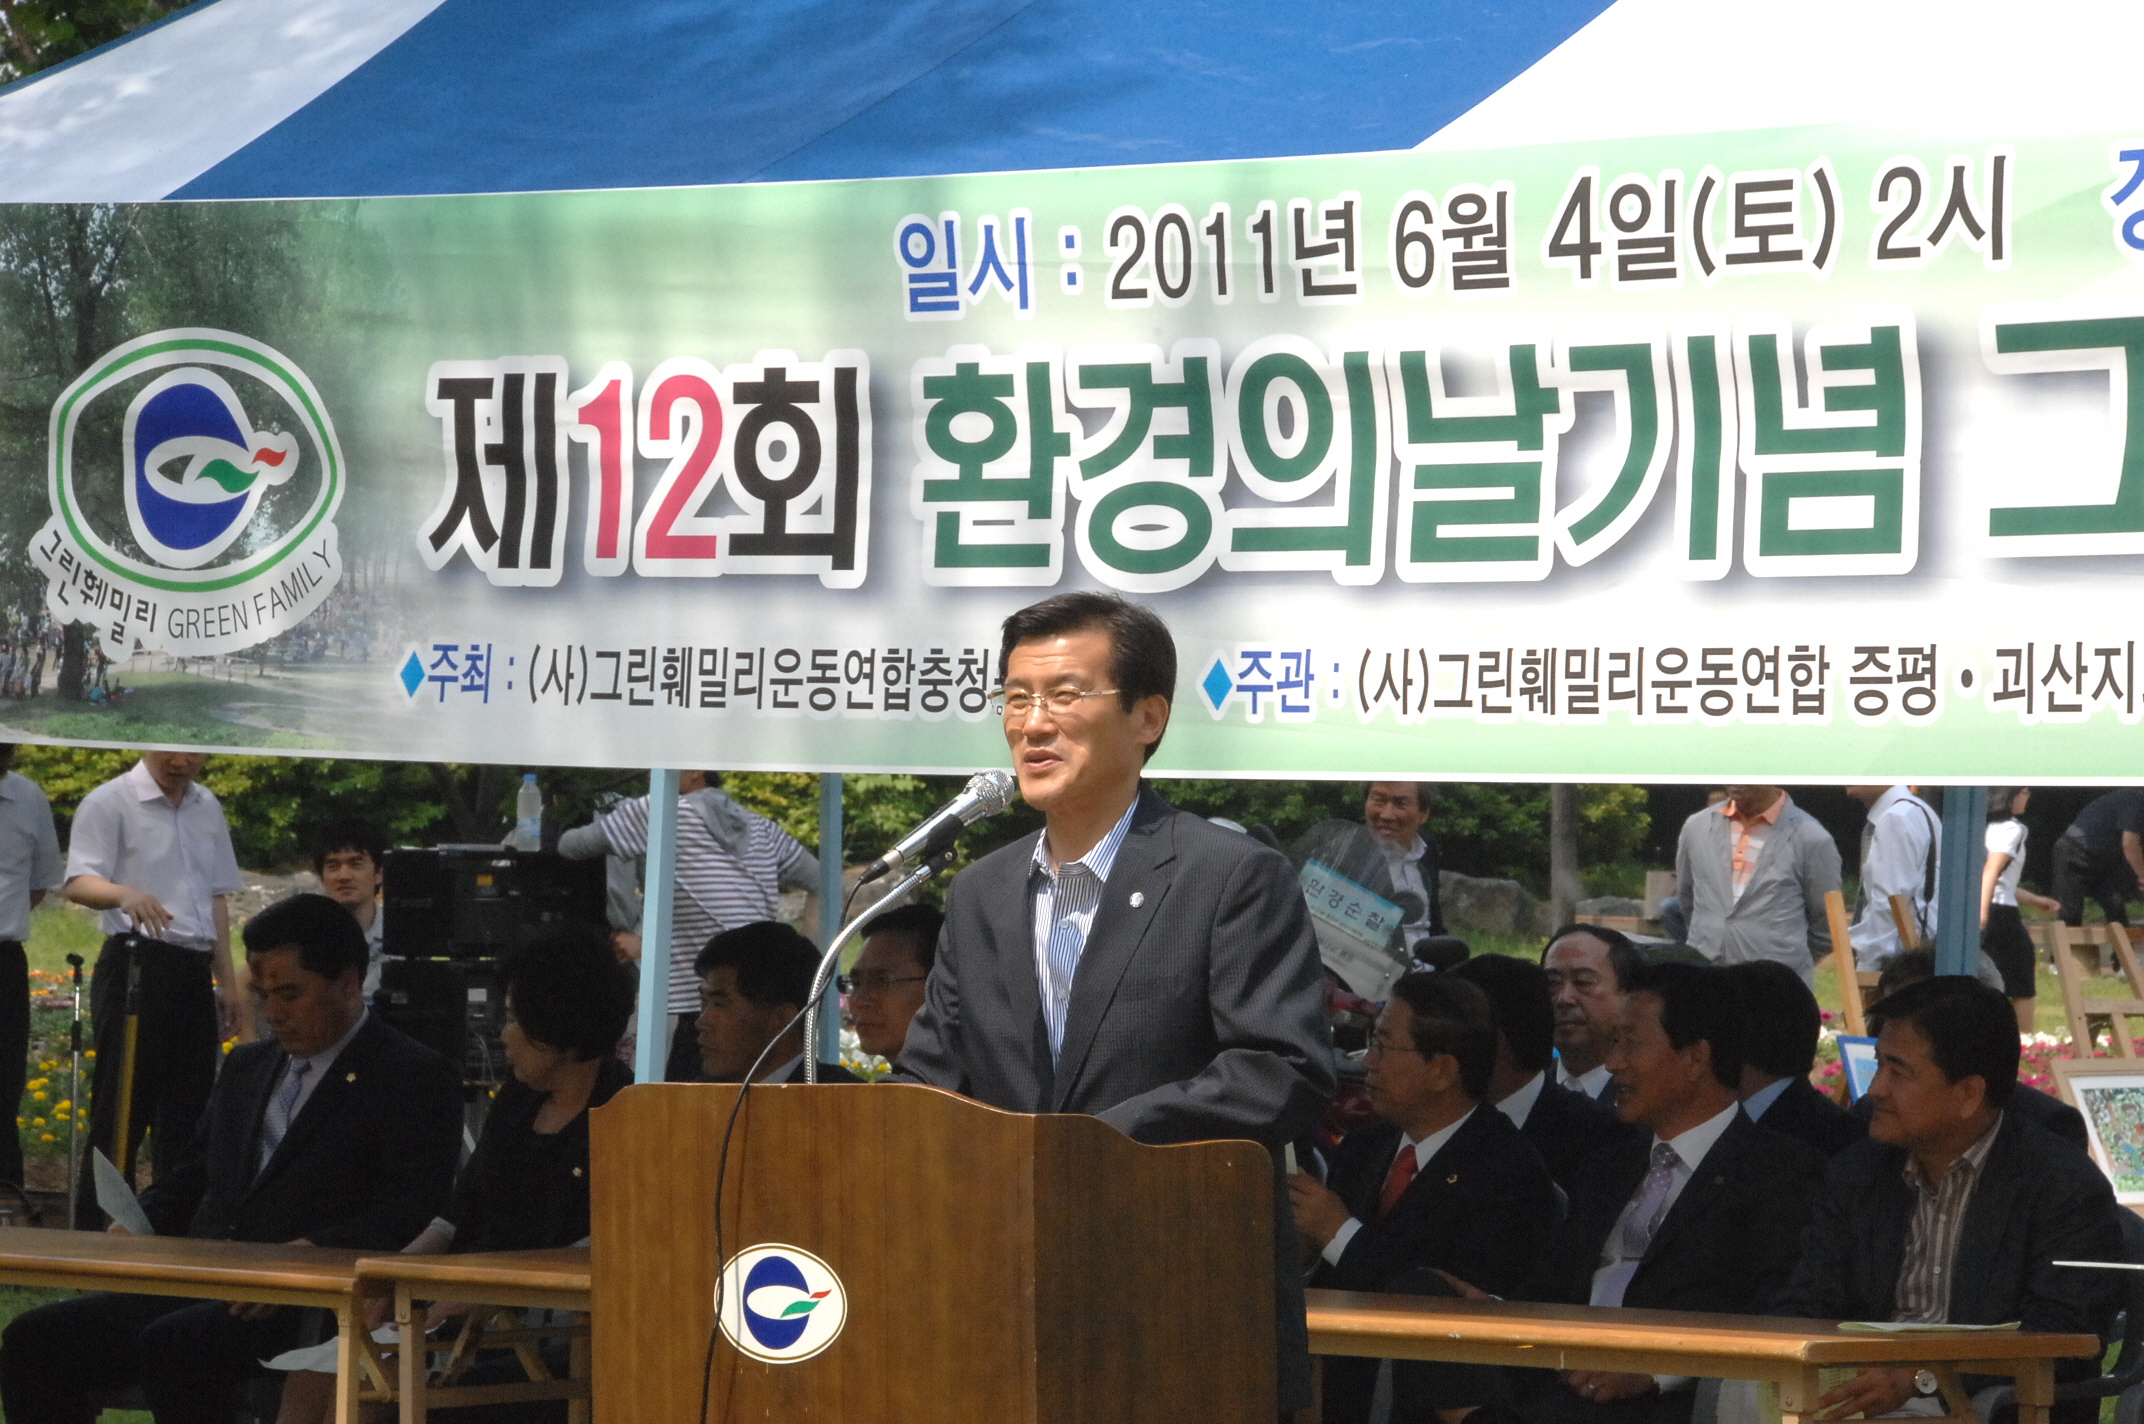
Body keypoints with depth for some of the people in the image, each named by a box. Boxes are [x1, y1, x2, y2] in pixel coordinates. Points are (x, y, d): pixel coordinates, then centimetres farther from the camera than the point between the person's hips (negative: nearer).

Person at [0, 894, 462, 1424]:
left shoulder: (415, 1077, 0)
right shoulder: (247, 1067, 25)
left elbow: (411, 1209, -12)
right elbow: (190, 1175, 29)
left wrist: (313, 1252, -27)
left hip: (308, 1312, -8)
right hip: (201, 1290, 8)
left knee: (171, 1344, -35)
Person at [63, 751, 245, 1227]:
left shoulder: (208, 808, 15)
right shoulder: (110, 803, -5)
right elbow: (79, 882, -17)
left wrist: (227, 978, 19)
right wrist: (125, 894, -37)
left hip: (193, 972, 6)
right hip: (136, 963, -6)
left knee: (188, 1110, 8)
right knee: (121, 1112, -7)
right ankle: (95, 1231, -5)